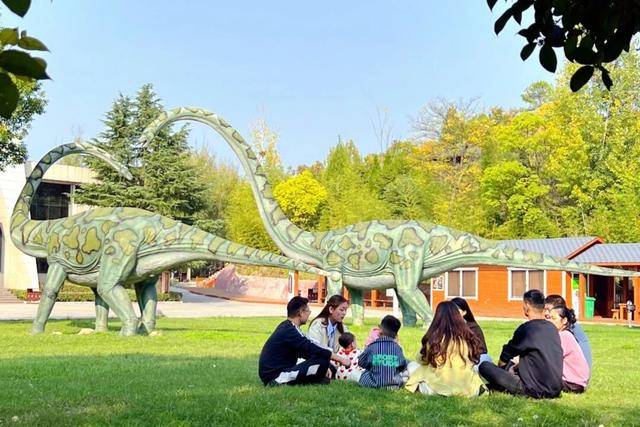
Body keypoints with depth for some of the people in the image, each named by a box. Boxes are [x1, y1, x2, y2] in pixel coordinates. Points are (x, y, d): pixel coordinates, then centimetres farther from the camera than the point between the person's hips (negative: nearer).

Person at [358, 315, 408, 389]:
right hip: (394, 384, 2)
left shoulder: (372, 346, -5)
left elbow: (361, 362, 3)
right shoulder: (397, 348, 0)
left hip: (374, 383, -2)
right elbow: (403, 366, 9)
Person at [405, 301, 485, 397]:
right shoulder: (467, 335, -5)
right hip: (468, 390, 2)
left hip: (438, 388, -2)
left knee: (412, 366, 22)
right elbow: (475, 359, 9)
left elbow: (421, 360, 4)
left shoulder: (434, 336, -11)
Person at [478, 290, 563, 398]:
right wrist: (515, 367, 26)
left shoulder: (526, 328, -14)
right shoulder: (553, 328, 7)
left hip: (535, 391, -8)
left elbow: (504, 359, -2)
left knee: (484, 366, -6)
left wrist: (500, 367, 19)